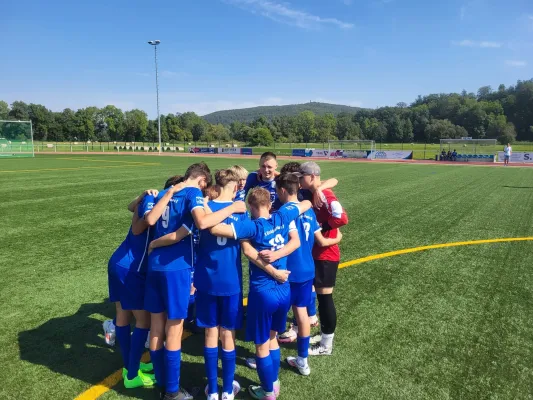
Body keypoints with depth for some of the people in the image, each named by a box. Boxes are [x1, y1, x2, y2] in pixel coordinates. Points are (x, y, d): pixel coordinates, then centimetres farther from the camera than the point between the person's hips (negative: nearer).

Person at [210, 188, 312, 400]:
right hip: (284, 291, 6)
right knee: (272, 338, 26)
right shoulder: (282, 217, -3)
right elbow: (306, 203, 16)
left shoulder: (253, 227, -18)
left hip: (263, 293, -6)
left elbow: (215, 228, -31)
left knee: (262, 345, 14)